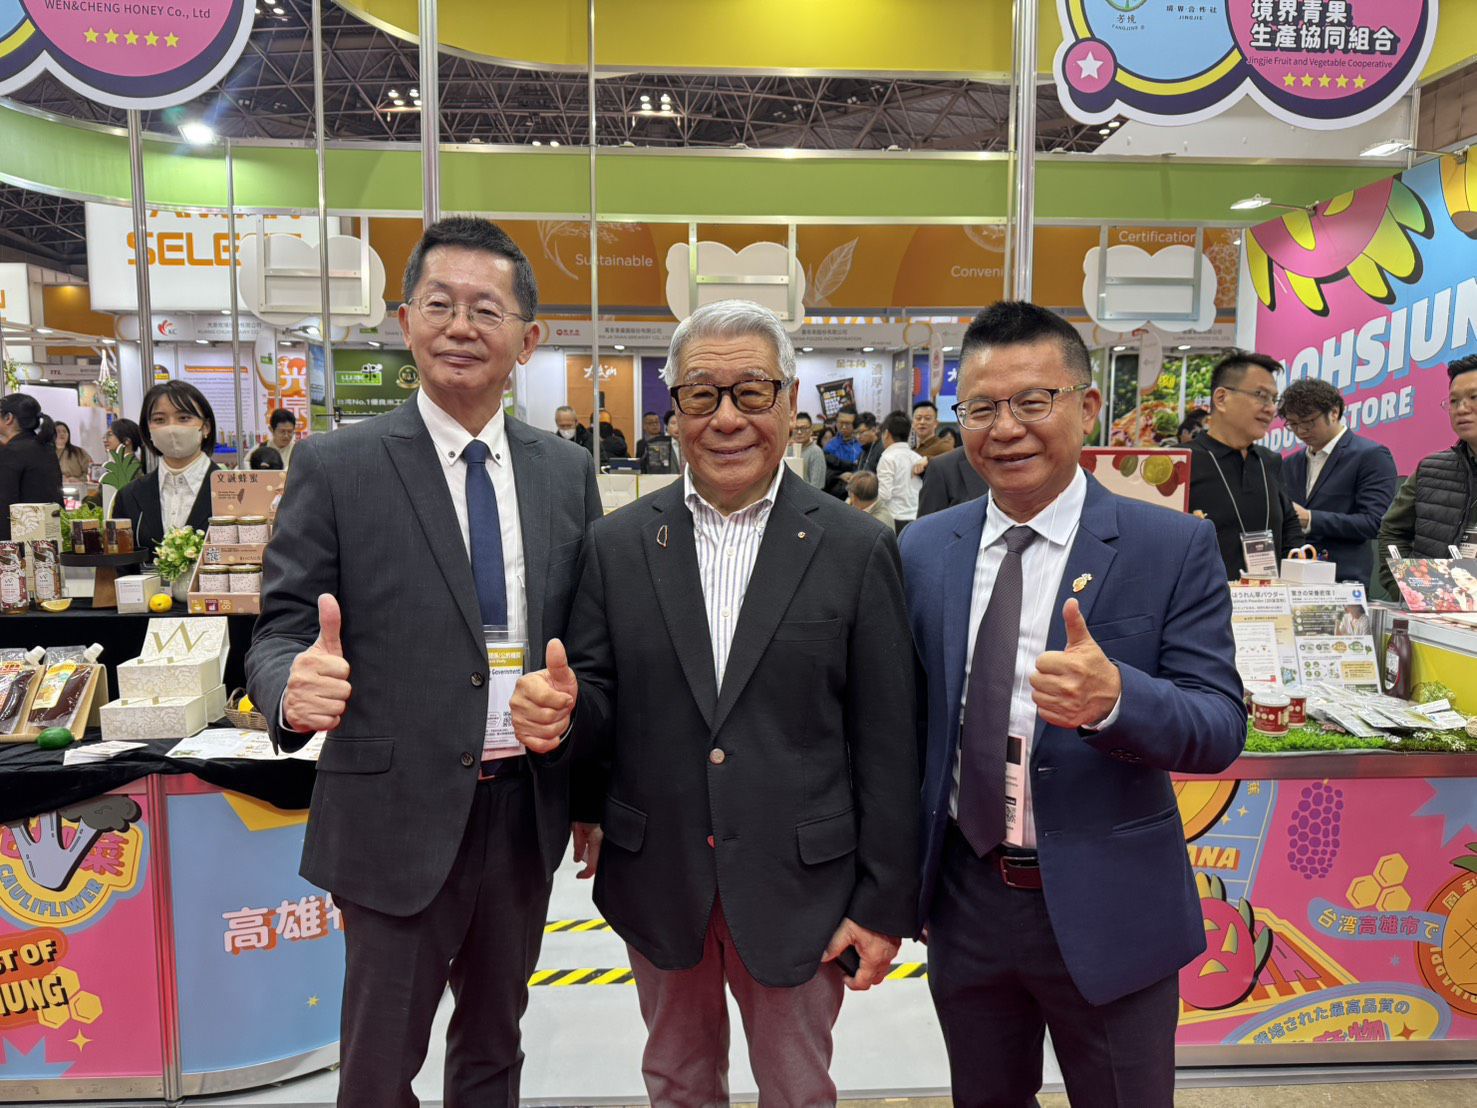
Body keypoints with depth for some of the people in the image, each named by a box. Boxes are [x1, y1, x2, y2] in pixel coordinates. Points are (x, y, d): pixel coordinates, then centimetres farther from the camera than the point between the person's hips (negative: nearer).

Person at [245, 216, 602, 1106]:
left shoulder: (568, 471, 2)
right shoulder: (337, 467, -7)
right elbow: (279, 633, -6)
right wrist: (294, 686, -29)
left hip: (527, 814, 4)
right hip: (399, 819, -3)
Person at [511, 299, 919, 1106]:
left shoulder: (856, 549, -8)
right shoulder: (616, 544, -2)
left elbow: (886, 743, -6)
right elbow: (600, 709, -1)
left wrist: (884, 903, -5)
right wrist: (560, 713, -24)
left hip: (796, 887, -1)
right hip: (658, 883, 2)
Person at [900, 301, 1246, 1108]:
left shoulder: (1173, 547, -11)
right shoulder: (923, 549, -2)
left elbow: (1221, 729, -14)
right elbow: (907, 716, 5)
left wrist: (1114, 697, -34)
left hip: (1106, 911, -2)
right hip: (963, 898, 3)